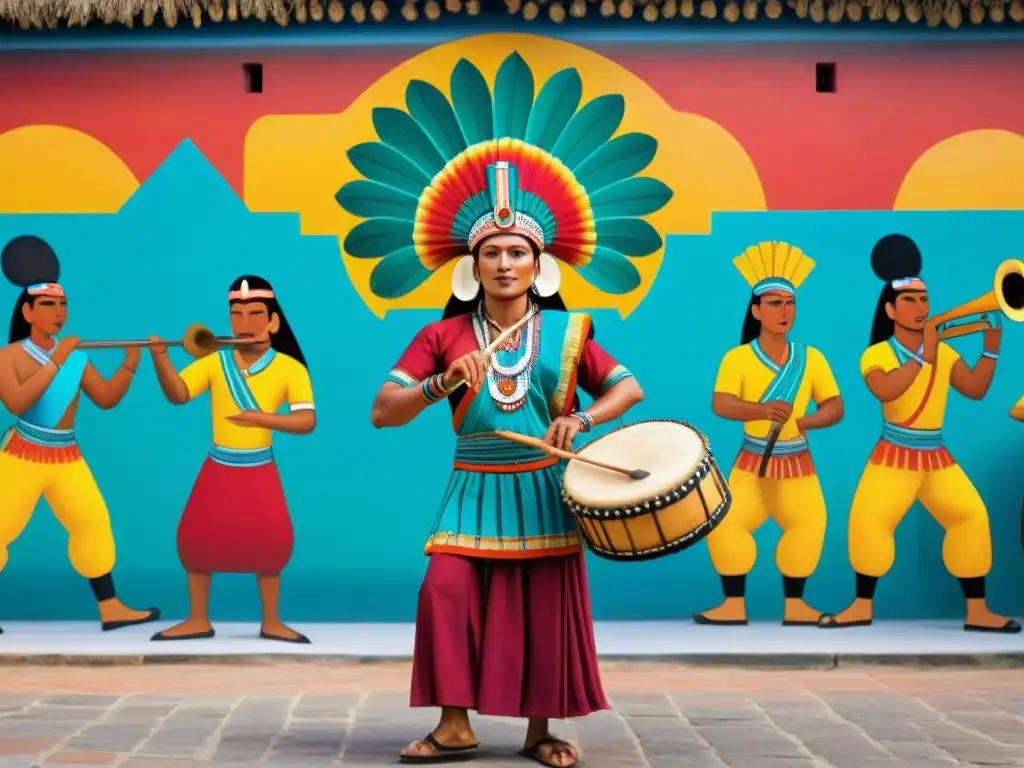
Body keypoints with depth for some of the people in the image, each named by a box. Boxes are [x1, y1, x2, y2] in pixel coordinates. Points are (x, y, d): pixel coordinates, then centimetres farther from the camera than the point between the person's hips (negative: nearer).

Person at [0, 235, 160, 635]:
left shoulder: (76, 357, 6)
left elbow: (107, 398, 7)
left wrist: (130, 363, -6)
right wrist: (55, 362, -26)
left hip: (67, 457, 5)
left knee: (93, 521, 3)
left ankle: (110, 608, 8)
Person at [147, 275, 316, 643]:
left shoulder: (289, 367, -9)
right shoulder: (214, 361, -4)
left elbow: (307, 420, -17)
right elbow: (177, 394, -16)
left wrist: (264, 419, -32)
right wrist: (160, 357, -31)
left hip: (260, 471, -2)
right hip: (218, 469, 2)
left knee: (270, 540, -2)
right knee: (196, 536, 1)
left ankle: (271, 621, 14)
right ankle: (198, 620, 13)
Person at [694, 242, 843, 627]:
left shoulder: (811, 358, -1)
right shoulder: (738, 357, -9)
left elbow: (835, 407, -2)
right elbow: (720, 405, -22)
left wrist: (802, 421, -23)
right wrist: (764, 410, -41)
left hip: (797, 462, 2)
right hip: (752, 461, -1)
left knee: (808, 524, -14)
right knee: (726, 523, -15)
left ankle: (794, 604, -1)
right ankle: (735, 605, -4)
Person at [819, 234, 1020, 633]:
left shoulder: (944, 351, 7)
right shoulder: (876, 354, -7)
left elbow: (975, 389, 5)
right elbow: (885, 390, -27)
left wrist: (990, 348, -5)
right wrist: (923, 358, -27)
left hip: (936, 455, 4)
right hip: (895, 454, -4)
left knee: (971, 516, -5)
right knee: (869, 521, -15)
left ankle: (977, 611, 0)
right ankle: (862, 606, 0)